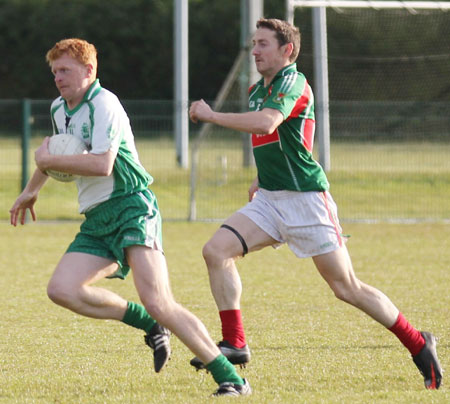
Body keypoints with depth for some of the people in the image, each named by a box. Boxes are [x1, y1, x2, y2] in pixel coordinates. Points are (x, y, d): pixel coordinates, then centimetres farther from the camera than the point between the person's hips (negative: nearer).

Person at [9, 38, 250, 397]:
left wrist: (47, 162, -12)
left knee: (158, 303, -22)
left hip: (131, 207, -9)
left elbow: (102, 164, -24)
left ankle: (229, 378, -18)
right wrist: (31, 190, 49)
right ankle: (149, 325, 3)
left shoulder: (104, 105, -12)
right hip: (96, 220, 9)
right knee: (61, 290, -12)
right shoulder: (59, 109, 18)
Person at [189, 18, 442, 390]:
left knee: (346, 287, -6)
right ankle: (234, 343, -7)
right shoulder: (257, 90, 16)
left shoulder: (292, 80, -12)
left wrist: (210, 115, -22)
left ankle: (418, 345, 7)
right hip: (270, 199, 8)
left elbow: (266, 123, -30)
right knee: (216, 250, -10)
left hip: (305, 198, -8)